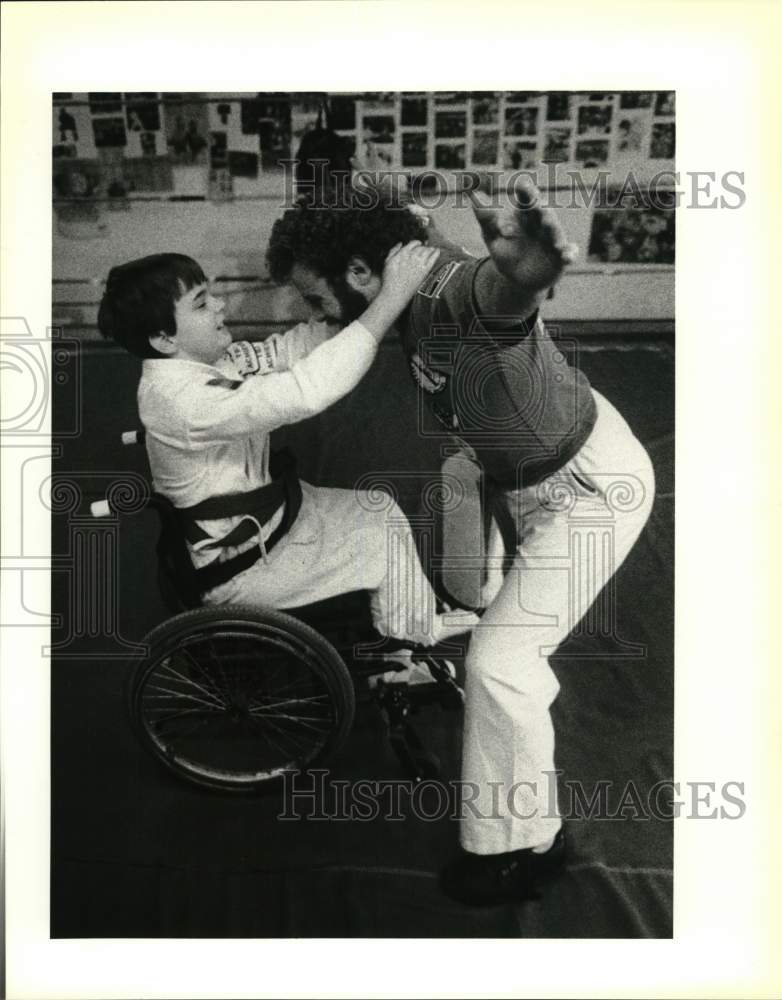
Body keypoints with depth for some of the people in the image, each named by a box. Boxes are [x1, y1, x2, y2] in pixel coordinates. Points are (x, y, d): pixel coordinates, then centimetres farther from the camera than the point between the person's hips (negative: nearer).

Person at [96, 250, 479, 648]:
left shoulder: (194, 362, -5)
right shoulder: (182, 399, -34)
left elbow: (287, 348, -6)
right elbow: (304, 392, -41)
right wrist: (391, 296, -39)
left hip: (260, 514, 9)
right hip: (241, 568, -8)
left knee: (382, 511, 13)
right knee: (391, 539, 2)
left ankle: (418, 624, 29)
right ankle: (415, 634, 28)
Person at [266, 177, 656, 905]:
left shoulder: (458, 293, -35)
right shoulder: (415, 281, -6)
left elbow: (503, 290, -60)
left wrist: (525, 267, -80)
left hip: (592, 489, -10)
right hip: (527, 468, 10)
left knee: (498, 661, -9)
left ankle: (524, 845, 14)